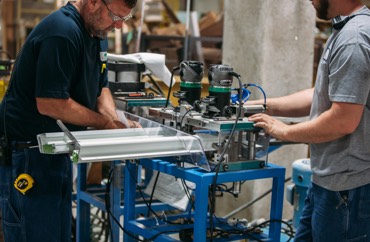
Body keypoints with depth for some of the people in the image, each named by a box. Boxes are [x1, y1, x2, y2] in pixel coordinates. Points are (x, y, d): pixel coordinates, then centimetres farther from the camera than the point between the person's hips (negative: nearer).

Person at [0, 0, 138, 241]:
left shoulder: (98, 34, 8)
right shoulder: (62, 33, -23)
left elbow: (101, 88, 15)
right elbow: (49, 104, -25)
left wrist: (116, 122, -5)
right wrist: (106, 123, -16)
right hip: (27, 155, -9)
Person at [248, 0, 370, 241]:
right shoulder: (346, 30, 12)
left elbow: (343, 120, -24)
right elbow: (323, 96, 18)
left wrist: (285, 131, -11)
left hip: (346, 186, -10)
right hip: (329, 179, 10)